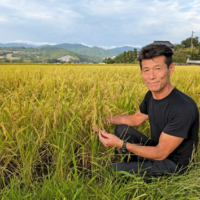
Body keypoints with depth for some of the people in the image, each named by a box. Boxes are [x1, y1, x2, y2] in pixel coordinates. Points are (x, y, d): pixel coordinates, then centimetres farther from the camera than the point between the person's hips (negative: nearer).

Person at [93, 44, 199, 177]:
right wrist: (105, 119, -3)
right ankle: (133, 167, 19)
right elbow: (135, 119, 9)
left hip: (172, 164, -8)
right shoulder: (151, 94, -6)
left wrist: (120, 144, -31)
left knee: (113, 171, -18)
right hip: (157, 148, 8)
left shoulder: (184, 108, -32)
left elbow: (160, 153, -27)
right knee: (121, 128, 6)